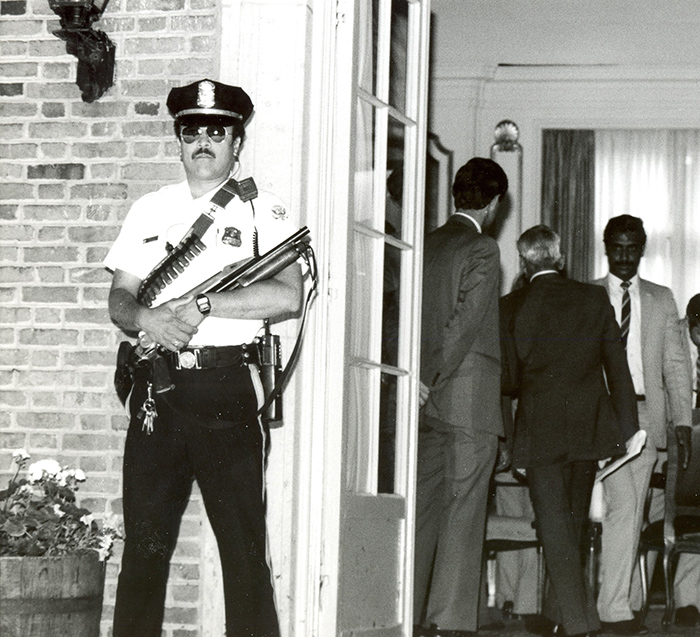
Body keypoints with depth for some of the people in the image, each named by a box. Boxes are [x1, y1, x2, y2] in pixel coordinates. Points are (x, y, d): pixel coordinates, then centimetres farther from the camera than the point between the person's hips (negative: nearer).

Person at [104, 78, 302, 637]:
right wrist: (149, 319, -12)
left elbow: (287, 297, -10)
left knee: (243, 543, -2)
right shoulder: (150, 210, 15)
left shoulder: (263, 213, 4)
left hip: (228, 387, -3)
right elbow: (119, 300, 11)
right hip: (157, 383, 3)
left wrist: (200, 305, -14)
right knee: (144, 540, 4)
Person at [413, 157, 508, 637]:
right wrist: (430, 381, -10)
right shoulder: (482, 249, -8)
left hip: (430, 400, 7)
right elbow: (465, 321, -15)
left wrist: (423, 381, 8)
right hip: (471, 398, -7)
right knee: (463, 511, -5)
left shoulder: (426, 246, 13)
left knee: (423, 508, 9)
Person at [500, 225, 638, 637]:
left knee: (555, 527, 1)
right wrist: (626, 426, 8)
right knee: (574, 522, 18)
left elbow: (508, 378, -4)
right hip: (590, 427, 3)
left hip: (540, 429, -3)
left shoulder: (512, 307, -6)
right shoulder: (595, 299, 0)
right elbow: (618, 368, 2)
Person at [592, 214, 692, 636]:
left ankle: (623, 600, 15)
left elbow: (676, 364, 13)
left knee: (631, 512, 5)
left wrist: (682, 419, 4)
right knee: (623, 506, -14)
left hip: (646, 414, 3)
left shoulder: (662, 300, 15)